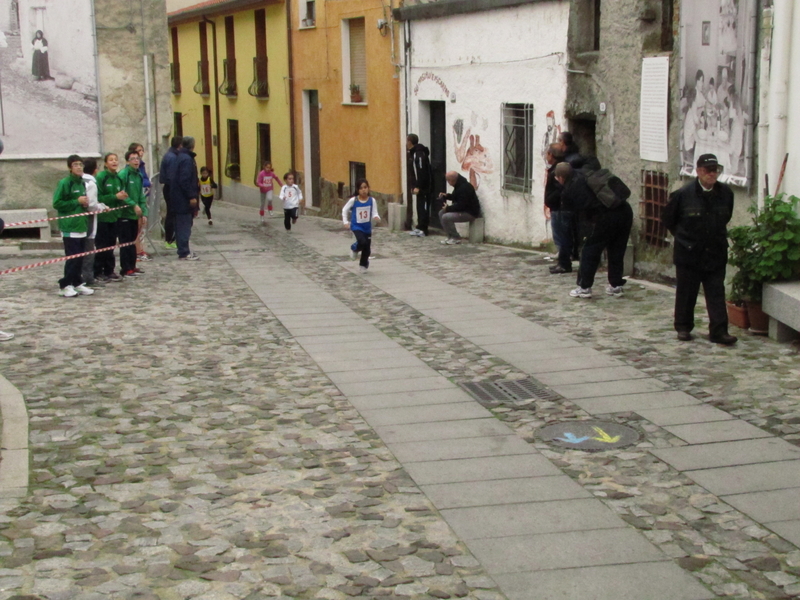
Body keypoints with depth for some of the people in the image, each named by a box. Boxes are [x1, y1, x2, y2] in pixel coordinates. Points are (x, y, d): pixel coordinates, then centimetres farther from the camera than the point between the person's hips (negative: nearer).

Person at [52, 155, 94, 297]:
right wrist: (77, 202, -14)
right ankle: (65, 285, 0)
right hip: (69, 227, -7)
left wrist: (85, 203, 4)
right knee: (72, 258, -9)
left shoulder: (82, 183, 14)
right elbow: (57, 203, -13)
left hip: (82, 226, 7)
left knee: (80, 258, 9)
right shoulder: (65, 183, -9)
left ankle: (77, 284, 18)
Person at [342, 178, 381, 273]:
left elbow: (374, 213, -11)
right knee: (362, 242, -26)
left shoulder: (372, 200, -10)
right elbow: (344, 210, 0)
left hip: (367, 227, 3)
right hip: (356, 226, -3)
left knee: (367, 248, 9)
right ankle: (354, 249, 10)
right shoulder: (353, 200, -13)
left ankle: (363, 265, 34)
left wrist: (376, 217, -33)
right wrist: (345, 222, -6)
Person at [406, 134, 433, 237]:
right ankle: (420, 227, 17)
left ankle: (423, 229, -7)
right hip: (419, 185, 10)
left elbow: (421, 171, -23)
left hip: (423, 186, -10)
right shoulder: (413, 153, 14)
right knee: (420, 206, 12)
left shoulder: (419, 153, -17)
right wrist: (413, 185, 19)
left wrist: (417, 186, -24)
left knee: (423, 206, -8)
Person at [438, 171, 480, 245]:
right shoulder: (459, 185, 7)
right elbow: (455, 197, 25)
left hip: (470, 213, -11)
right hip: (463, 209, 11)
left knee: (446, 217, -23)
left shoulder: (464, 187, -25)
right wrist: (446, 196, 7)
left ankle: (456, 238, -8)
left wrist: (448, 208, -15)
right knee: (441, 213, 8)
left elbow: (460, 205, -27)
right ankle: (451, 237, 8)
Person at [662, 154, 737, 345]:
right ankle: (683, 327, 22)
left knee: (716, 293, 0)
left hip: (716, 253, 2)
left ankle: (719, 331, 0)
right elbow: (667, 219, 4)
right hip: (688, 254, -2)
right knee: (686, 293, 9)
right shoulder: (683, 194, -10)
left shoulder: (725, 193, -1)